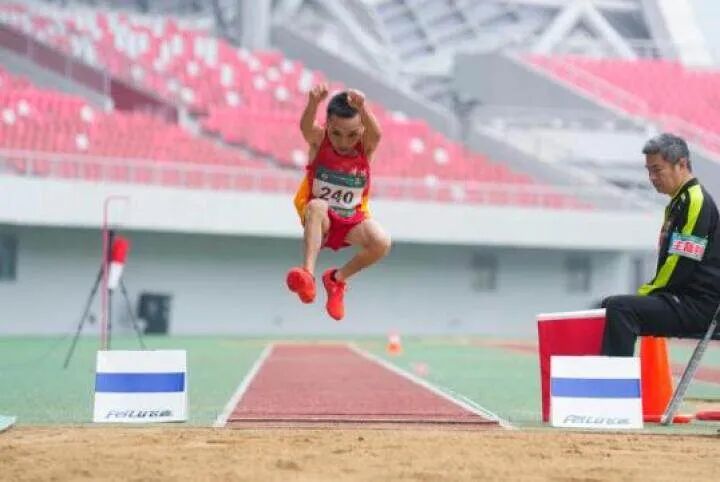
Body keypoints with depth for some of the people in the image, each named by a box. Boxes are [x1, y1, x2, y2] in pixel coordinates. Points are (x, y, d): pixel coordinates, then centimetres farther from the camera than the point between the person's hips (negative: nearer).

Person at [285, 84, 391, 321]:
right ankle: (308, 274, -47)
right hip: (320, 221, -2)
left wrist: (362, 108, -57)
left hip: (352, 221, 2)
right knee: (317, 206, -36)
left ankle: (337, 278, -1)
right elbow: (306, 127, -36)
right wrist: (313, 103, -59)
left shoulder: (366, 146, -11)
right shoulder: (319, 140, -13)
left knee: (382, 243, -27)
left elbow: (376, 134, -35)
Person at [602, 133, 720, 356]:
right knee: (611, 306, 17)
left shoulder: (696, 202, -13)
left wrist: (645, 293, -8)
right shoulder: (678, 202, 19)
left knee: (620, 308, -27)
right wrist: (645, 292, 9)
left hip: (698, 306, -11)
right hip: (682, 299, 11)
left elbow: (682, 265, -19)